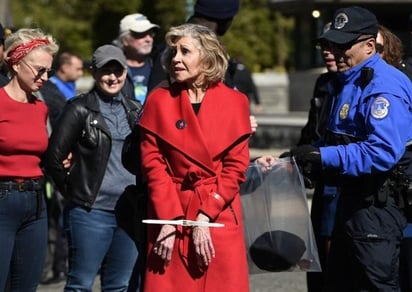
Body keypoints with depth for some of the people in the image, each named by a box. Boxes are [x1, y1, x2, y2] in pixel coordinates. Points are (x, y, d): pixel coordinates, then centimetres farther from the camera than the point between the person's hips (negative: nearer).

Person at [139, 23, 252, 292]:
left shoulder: (235, 102, 3)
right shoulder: (159, 100, 5)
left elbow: (236, 167, -1)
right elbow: (153, 164, -1)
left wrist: (204, 218, -10)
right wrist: (168, 220, -11)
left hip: (219, 216, 0)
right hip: (169, 214, 0)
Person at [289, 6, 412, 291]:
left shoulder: (383, 88, -19)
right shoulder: (349, 83, 15)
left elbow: (384, 152, -30)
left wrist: (322, 157, -28)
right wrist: (306, 158, 5)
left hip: (377, 204, -11)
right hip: (353, 199, 11)